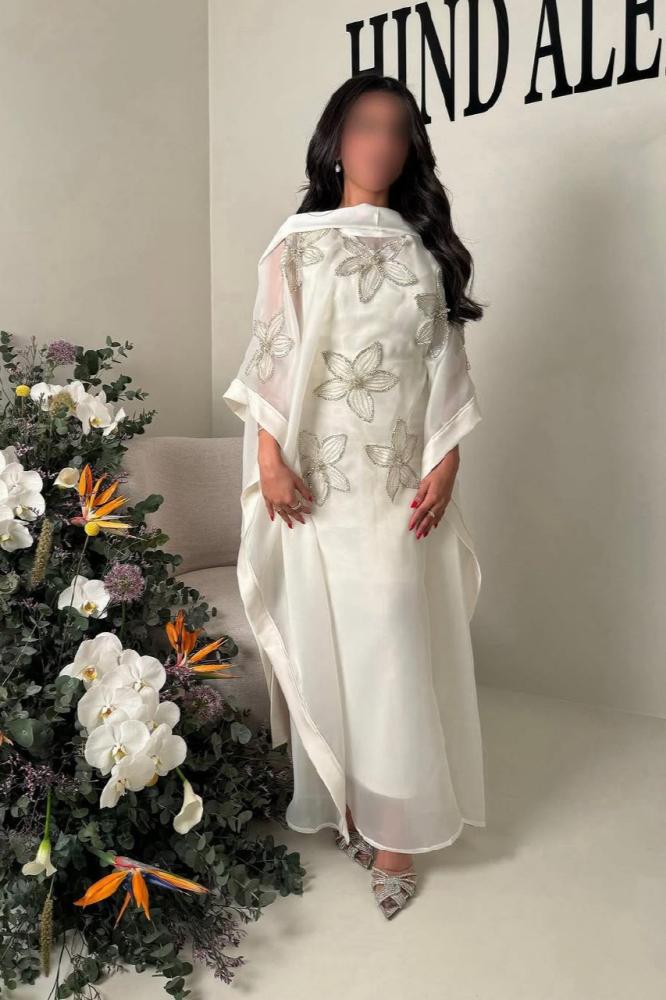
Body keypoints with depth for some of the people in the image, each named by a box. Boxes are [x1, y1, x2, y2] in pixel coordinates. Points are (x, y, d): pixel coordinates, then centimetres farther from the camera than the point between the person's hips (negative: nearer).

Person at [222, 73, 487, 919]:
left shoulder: (425, 247, 10)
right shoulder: (298, 243, 5)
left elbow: (446, 365, 6)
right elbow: (271, 356, 0)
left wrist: (446, 463, -3)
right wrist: (269, 460, -9)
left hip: (401, 479, 1)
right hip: (320, 478, -1)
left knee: (395, 643, 1)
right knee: (322, 636, 6)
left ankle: (395, 823, 13)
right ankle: (337, 799, 23)